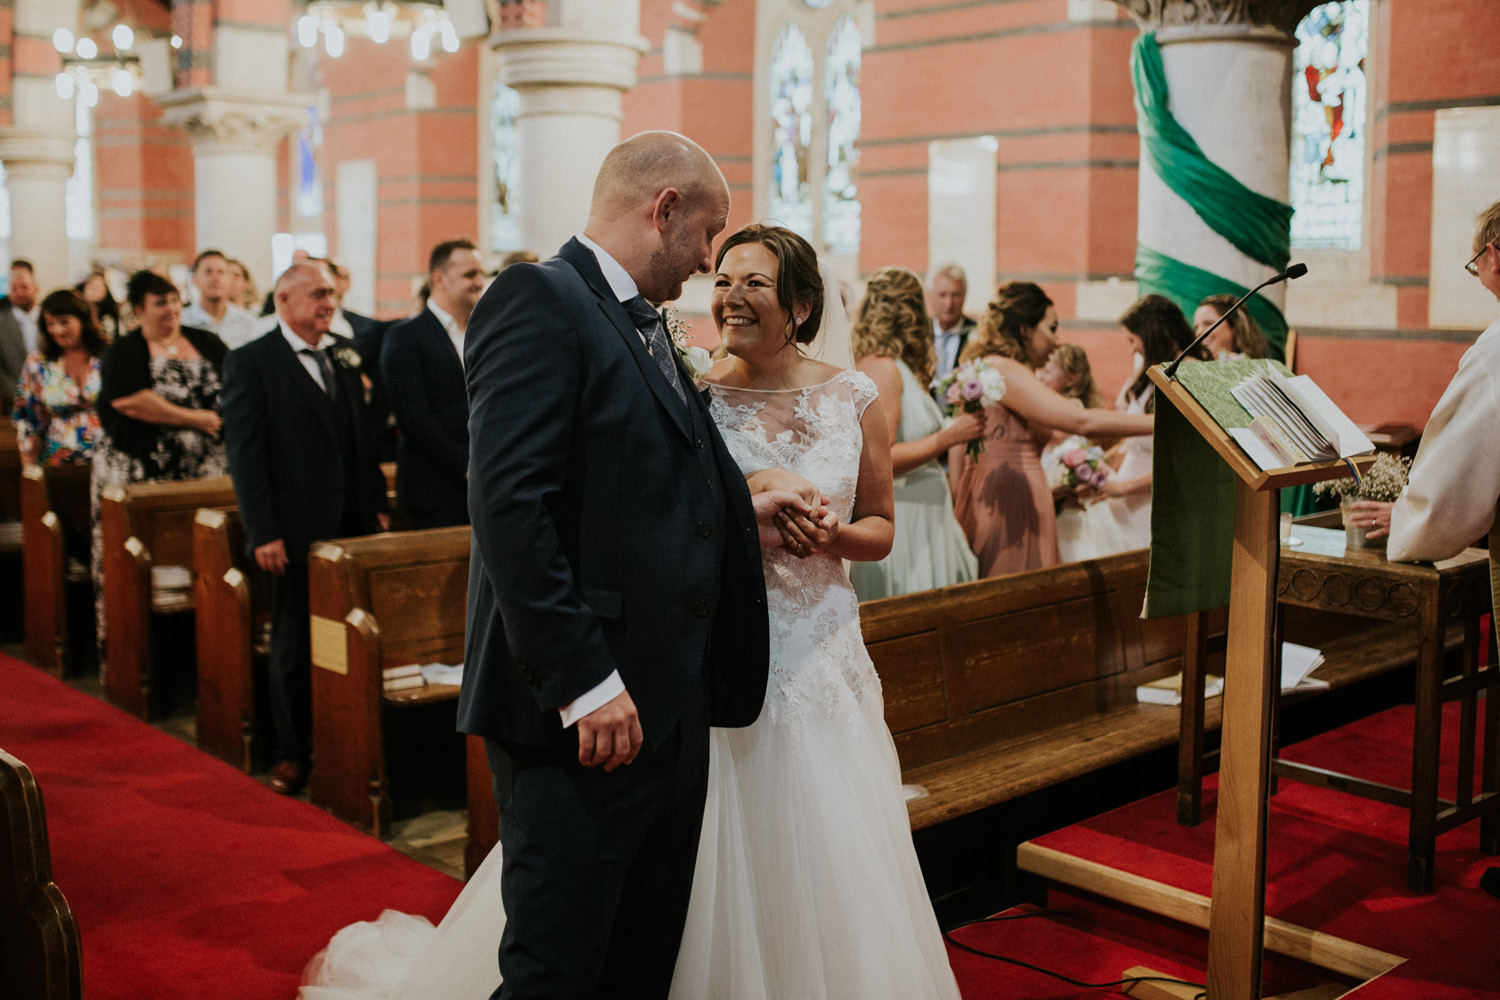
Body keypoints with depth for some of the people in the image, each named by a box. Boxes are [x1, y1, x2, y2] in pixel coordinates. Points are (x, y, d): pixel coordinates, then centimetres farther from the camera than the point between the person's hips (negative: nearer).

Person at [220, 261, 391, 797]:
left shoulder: (344, 354, 12)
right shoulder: (250, 363, -5)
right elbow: (245, 453, -9)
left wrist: (378, 504, 11)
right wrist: (263, 533, -14)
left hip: (352, 526, 5)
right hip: (295, 531, -5)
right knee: (293, 646, 7)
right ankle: (292, 753, 20)